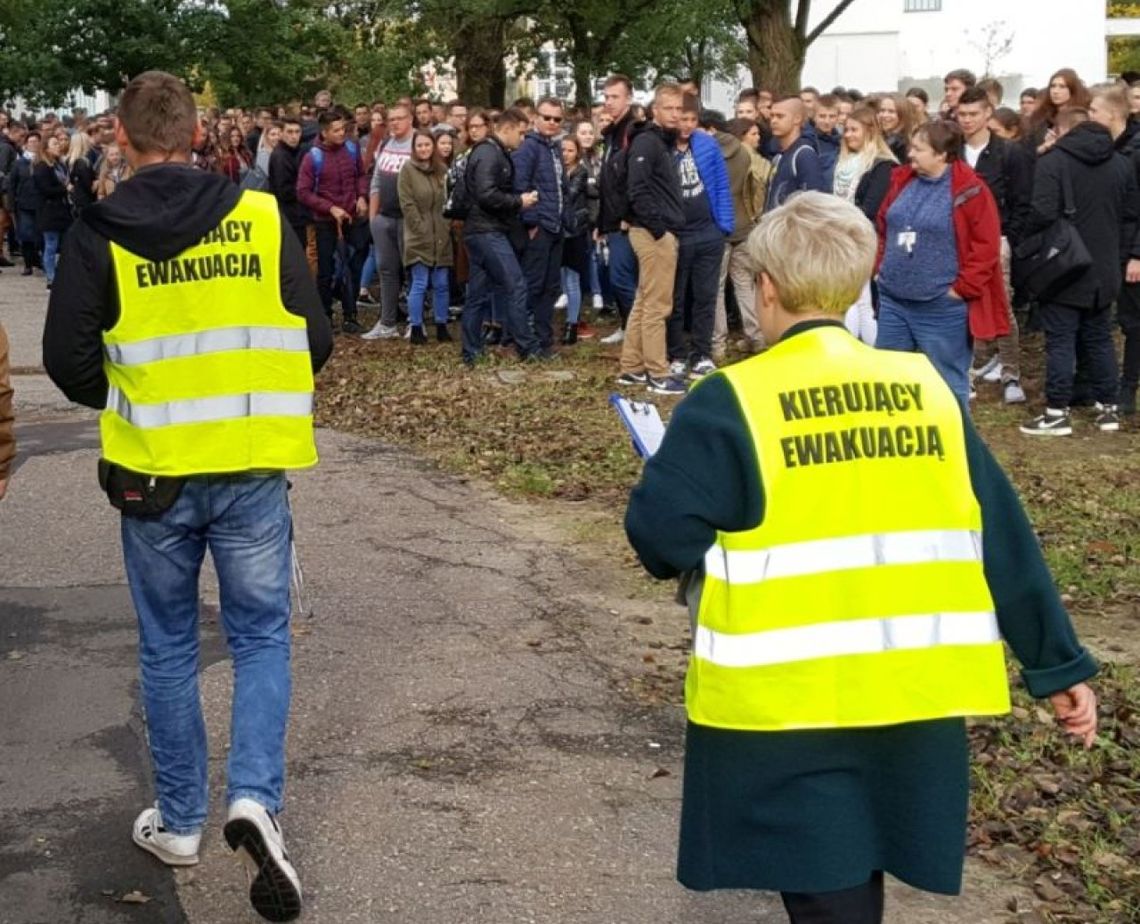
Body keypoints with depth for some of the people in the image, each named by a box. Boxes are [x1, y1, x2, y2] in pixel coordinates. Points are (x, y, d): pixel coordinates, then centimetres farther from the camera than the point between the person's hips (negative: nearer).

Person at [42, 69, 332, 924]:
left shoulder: (100, 235, -7)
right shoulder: (261, 218, -4)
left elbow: (68, 359, -5)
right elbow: (316, 341, 0)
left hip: (152, 472, 0)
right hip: (252, 468, 0)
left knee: (168, 648, 15)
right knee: (261, 636, 13)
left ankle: (179, 822, 24)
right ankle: (256, 798, -6)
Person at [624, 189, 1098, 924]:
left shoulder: (732, 403, -11)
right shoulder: (925, 389, 3)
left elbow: (660, 535, -15)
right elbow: (1003, 540, 4)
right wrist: (1060, 666, 10)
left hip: (784, 697, -5)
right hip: (911, 693, 5)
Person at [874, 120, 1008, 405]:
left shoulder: (970, 191, -11)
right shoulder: (902, 181, 8)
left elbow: (986, 245, -12)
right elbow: (883, 229, 21)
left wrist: (962, 288, -12)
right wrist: (882, 267, 12)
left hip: (942, 307, -6)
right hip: (893, 299, 6)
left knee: (946, 384, 4)